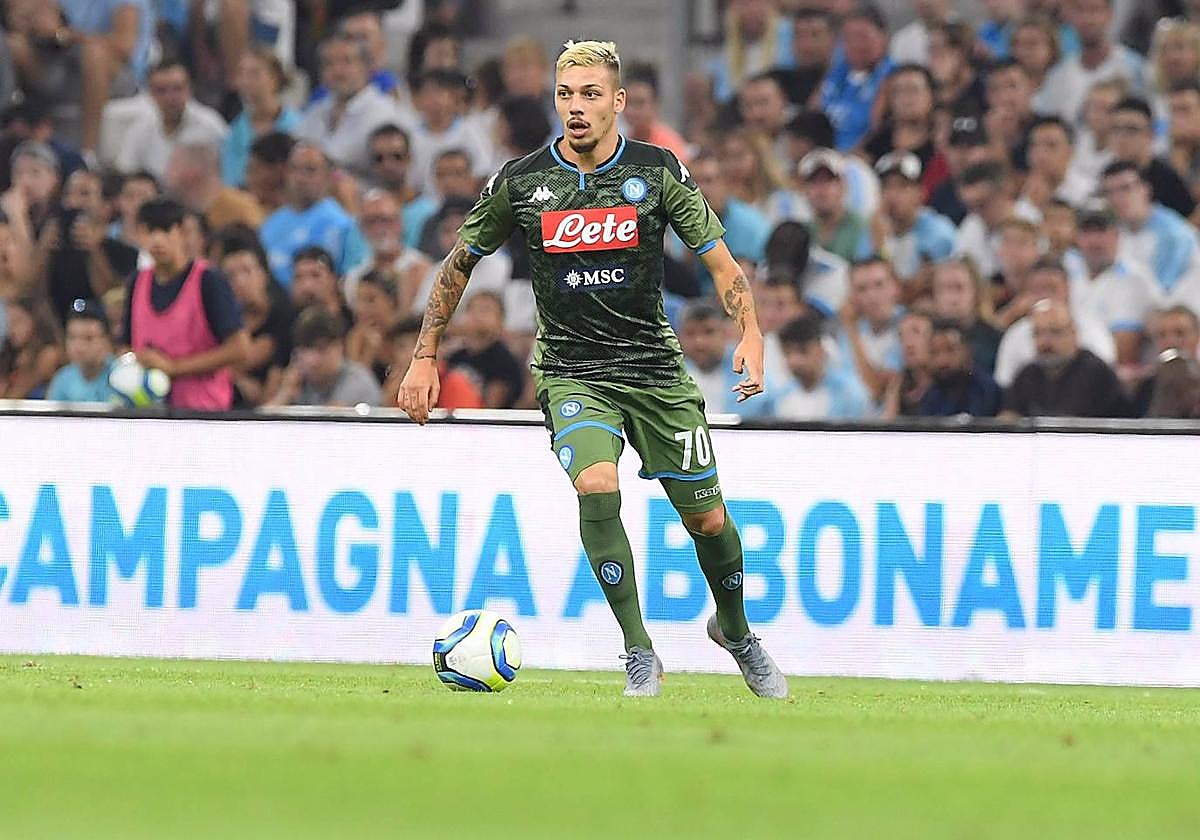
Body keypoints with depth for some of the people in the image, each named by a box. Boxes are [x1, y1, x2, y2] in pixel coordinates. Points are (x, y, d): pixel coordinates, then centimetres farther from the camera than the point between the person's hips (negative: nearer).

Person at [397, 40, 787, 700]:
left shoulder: (658, 170, -4)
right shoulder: (520, 182, -3)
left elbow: (719, 260, -1)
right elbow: (459, 263, 10)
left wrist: (750, 334, -18)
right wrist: (424, 358, 7)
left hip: (655, 369, 1)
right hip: (570, 369, -1)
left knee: (708, 519, 7)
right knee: (597, 486, -28)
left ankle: (735, 632, 38)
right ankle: (638, 653, -16)